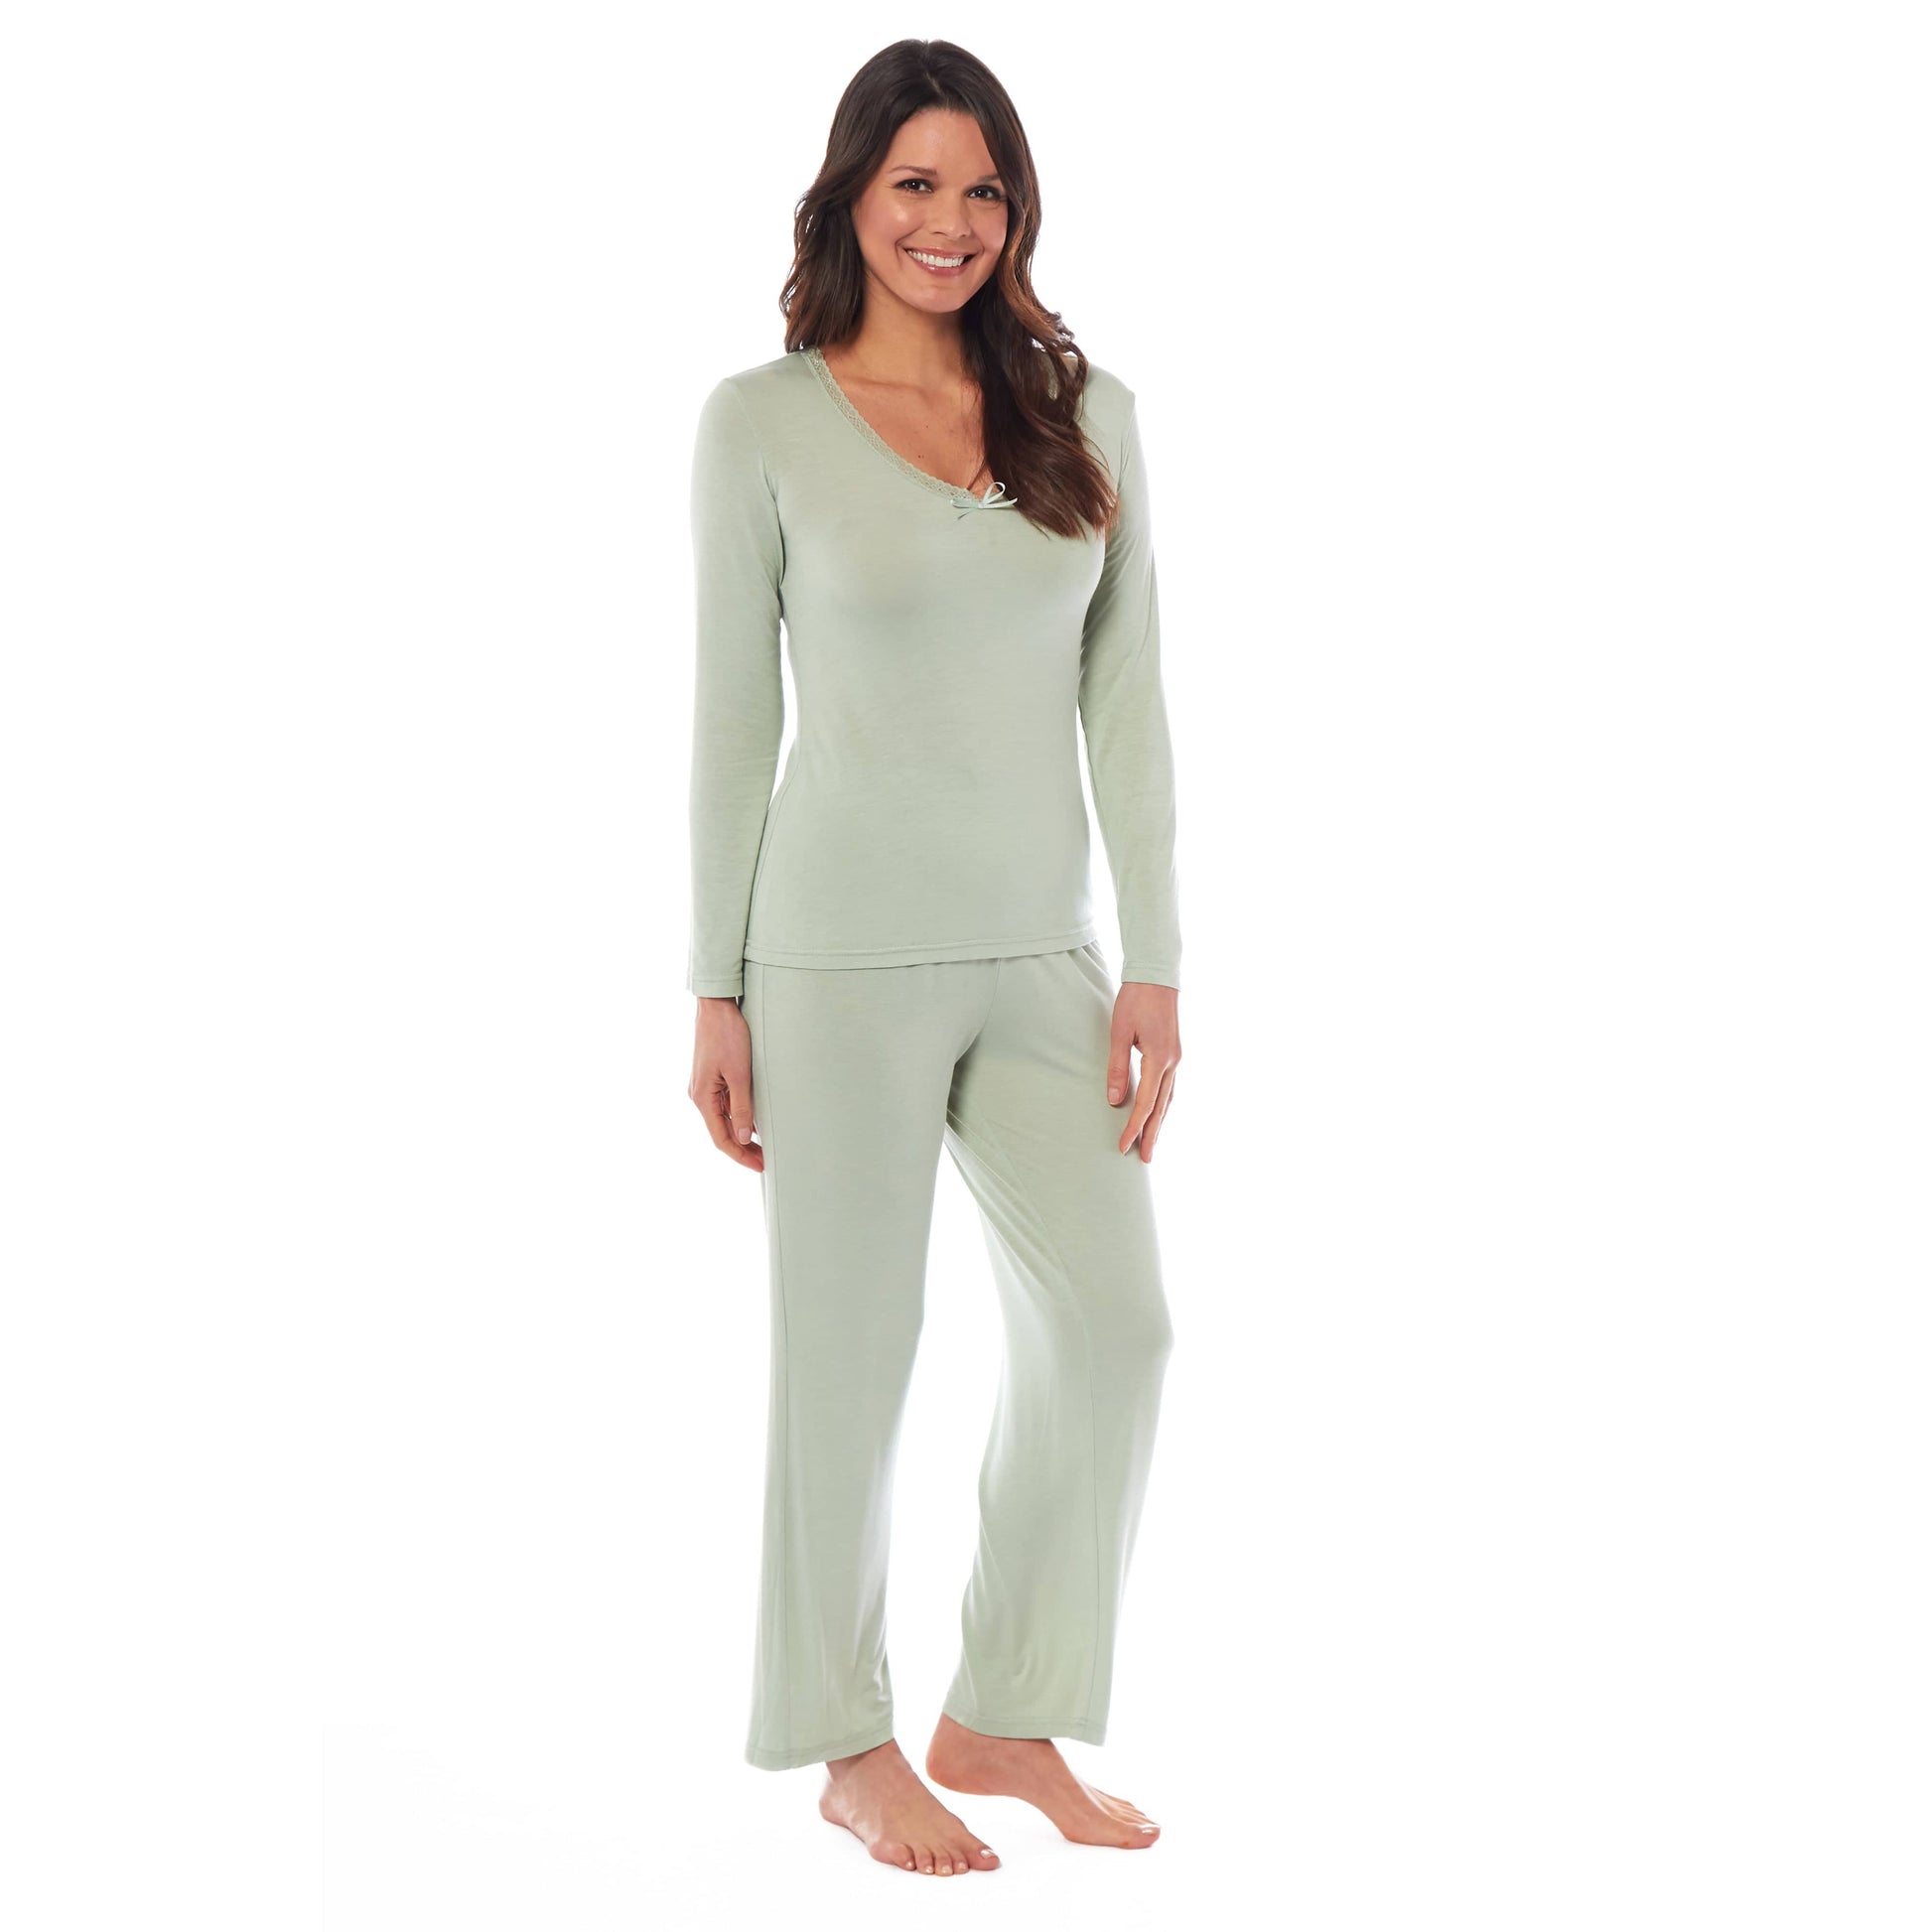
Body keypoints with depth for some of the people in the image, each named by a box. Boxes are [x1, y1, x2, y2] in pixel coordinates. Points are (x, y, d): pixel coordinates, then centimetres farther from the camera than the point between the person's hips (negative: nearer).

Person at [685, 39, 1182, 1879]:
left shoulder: (1084, 415, 7)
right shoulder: (763, 420, -3)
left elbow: (1125, 700, 5)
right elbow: (734, 712, -2)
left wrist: (1153, 964, 0)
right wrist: (716, 989, -3)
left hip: (1040, 952, 4)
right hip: (847, 947, -4)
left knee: (1111, 1326, 4)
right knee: (852, 1350, 4)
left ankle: (1003, 1717, 22)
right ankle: (851, 1747, 22)